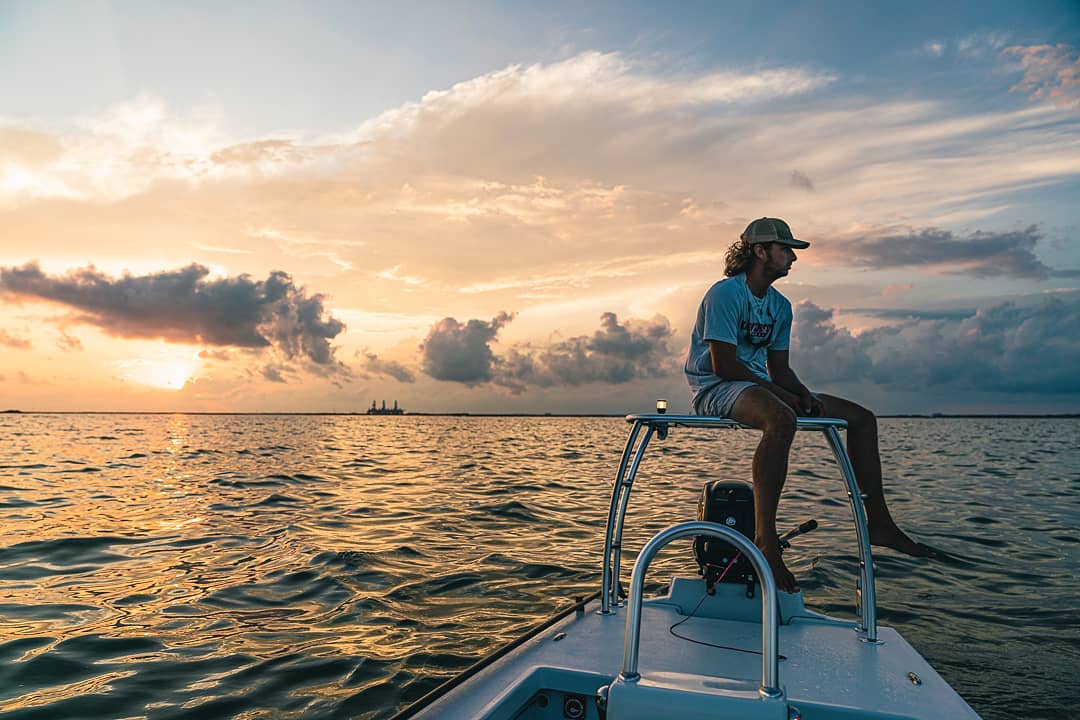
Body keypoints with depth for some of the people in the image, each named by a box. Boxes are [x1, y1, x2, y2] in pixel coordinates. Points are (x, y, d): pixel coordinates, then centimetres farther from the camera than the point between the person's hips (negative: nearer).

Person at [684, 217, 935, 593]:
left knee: (862, 418, 5)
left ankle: (878, 522, 10)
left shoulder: (780, 306, 14)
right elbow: (723, 365, -19)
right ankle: (764, 535, -36)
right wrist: (783, 394, -15)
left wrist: (804, 395, -7)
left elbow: (779, 369, 14)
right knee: (781, 419, -42)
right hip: (715, 388, -9)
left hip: (760, 385, 9)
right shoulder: (725, 293, -12)